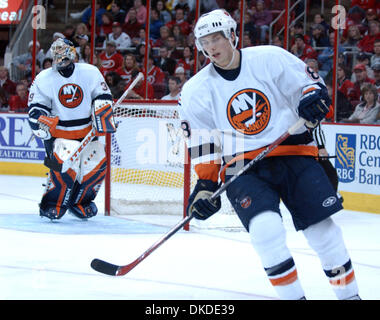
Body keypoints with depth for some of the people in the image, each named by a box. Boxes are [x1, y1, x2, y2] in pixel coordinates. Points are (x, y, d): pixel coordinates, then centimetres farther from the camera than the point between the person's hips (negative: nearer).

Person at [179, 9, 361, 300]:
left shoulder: (271, 59, -4)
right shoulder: (196, 91, 1)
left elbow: (309, 82, 4)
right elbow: (202, 144, 6)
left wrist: (314, 97, -17)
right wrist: (205, 184, -1)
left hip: (292, 153, 0)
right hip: (241, 166, 0)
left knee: (324, 228, -7)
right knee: (265, 228, -24)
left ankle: (349, 294, 8)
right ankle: (293, 295, -12)